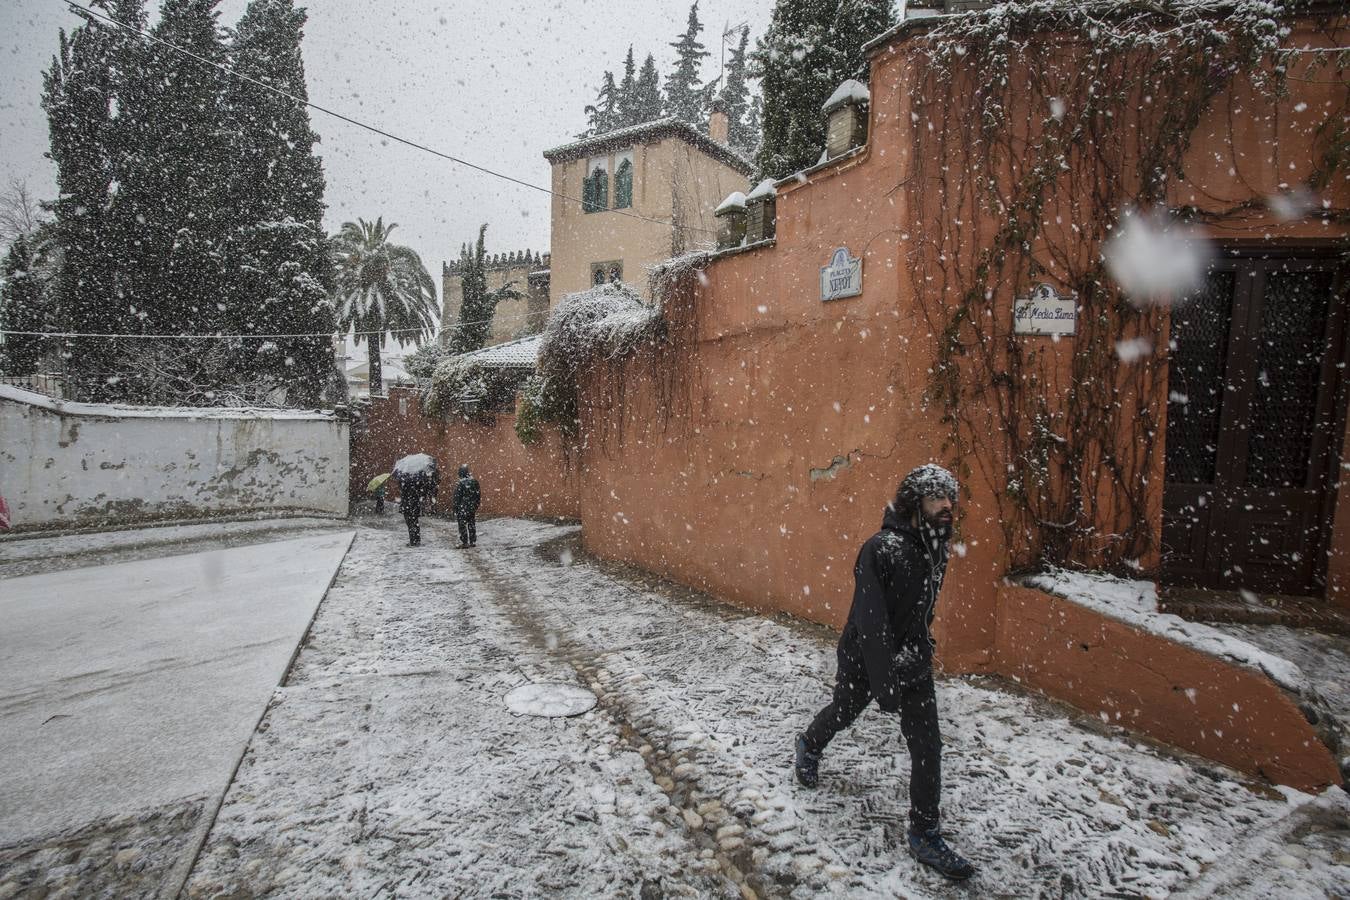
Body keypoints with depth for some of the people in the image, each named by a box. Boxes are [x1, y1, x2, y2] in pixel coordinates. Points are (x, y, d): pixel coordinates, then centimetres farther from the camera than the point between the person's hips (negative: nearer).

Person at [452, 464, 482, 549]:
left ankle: (464, 543, 0)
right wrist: (476, 505, 19)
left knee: (462, 525, 1)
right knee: (472, 524, 14)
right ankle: (473, 542, 18)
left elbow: (457, 498, -13)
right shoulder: (474, 481, 2)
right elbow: (479, 495, 10)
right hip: (472, 508, 6)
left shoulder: (460, 484, -17)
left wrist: (454, 508, -4)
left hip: (463, 509, -6)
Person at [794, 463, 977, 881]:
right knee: (843, 713, 20)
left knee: (928, 747, 3)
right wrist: (884, 682, -28)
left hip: (914, 660, 5)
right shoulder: (880, 549, -27)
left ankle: (925, 836, 20)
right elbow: (871, 620, -29)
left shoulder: (937, 547, -3)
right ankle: (809, 746, 54)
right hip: (865, 661, -5)